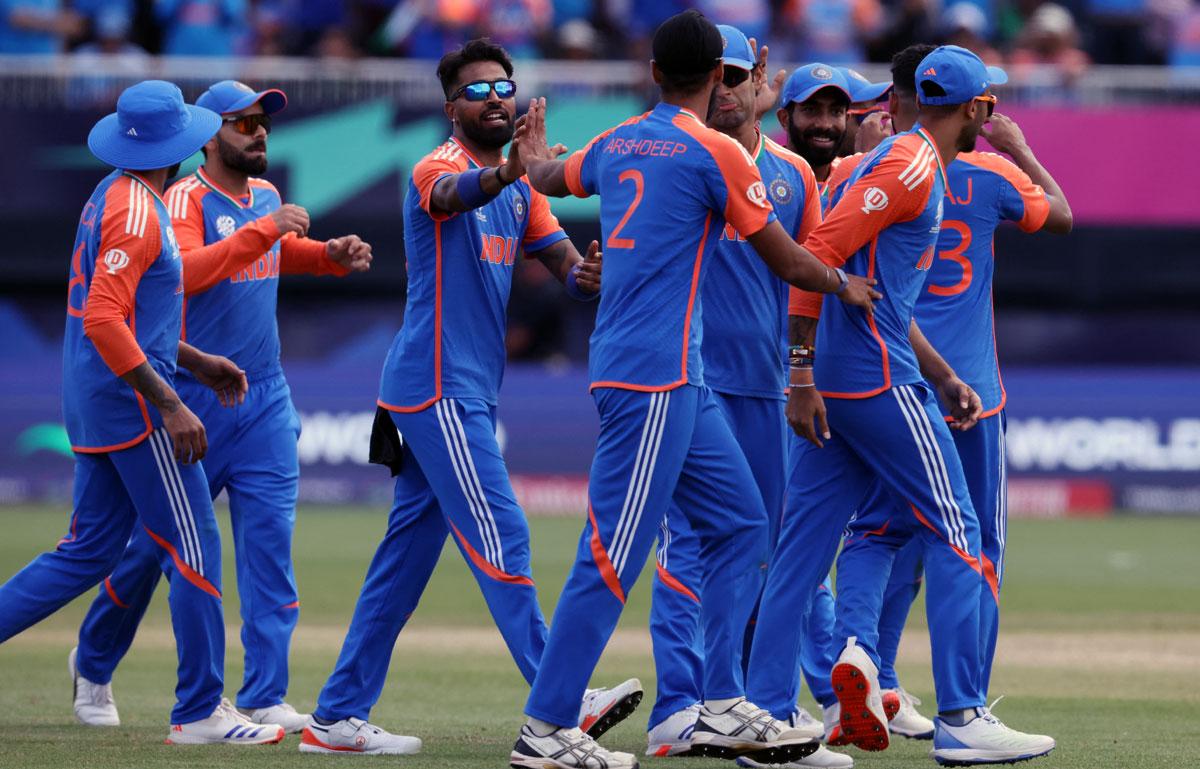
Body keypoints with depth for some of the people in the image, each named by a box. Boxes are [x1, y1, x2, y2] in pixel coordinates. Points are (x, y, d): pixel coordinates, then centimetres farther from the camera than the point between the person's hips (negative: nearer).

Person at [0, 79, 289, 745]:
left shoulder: (108, 198, 15)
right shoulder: (136, 211, -16)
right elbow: (104, 319, -25)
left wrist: (196, 363, 24)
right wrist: (170, 405, -24)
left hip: (92, 406, 10)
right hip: (130, 401, -10)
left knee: (90, 550, 13)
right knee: (193, 550, -3)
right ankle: (200, 712, 0)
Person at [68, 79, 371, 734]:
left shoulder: (266, 198, 10)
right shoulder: (186, 199, -12)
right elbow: (184, 270, -30)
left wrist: (333, 255, 13)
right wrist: (263, 230, -32)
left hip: (265, 400, 5)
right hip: (191, 400, -5)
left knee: (269, 541, -5)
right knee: (154, 539, 6)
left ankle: (265, 698, -7)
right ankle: (93, 665, 29)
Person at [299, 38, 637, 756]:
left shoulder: (519, 186, 16)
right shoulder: (438, 169, -10)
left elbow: (563, 259, 5)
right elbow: (459, 193, -35)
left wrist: (587, 274, -20)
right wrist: (504, 173, -58)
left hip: (471, 393, 9)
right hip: (438, 387, -9)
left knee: (410, 549, 10)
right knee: (500, 536, -12)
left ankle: (338, 717, 14)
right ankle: (563, 702, -16)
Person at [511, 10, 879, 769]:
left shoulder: (616, 143, 12)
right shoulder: (716, 152, -10)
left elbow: (549, 178, 34)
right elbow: (783, 257, -2)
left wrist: (534, 154, 57)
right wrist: (846, 286, 17)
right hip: (655, 376, -9)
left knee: (740, 524, 13)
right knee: (615, 552, -8)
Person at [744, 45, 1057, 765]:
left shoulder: (906, 161, 21)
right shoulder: (912, 166, -10)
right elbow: (819, 254, -20)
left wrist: (944, 378, 26)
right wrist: (803, 371, -24)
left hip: (833, 384, 10)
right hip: (878, 382, -10)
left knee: (802, 548, 5)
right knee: (955, 535, -3)